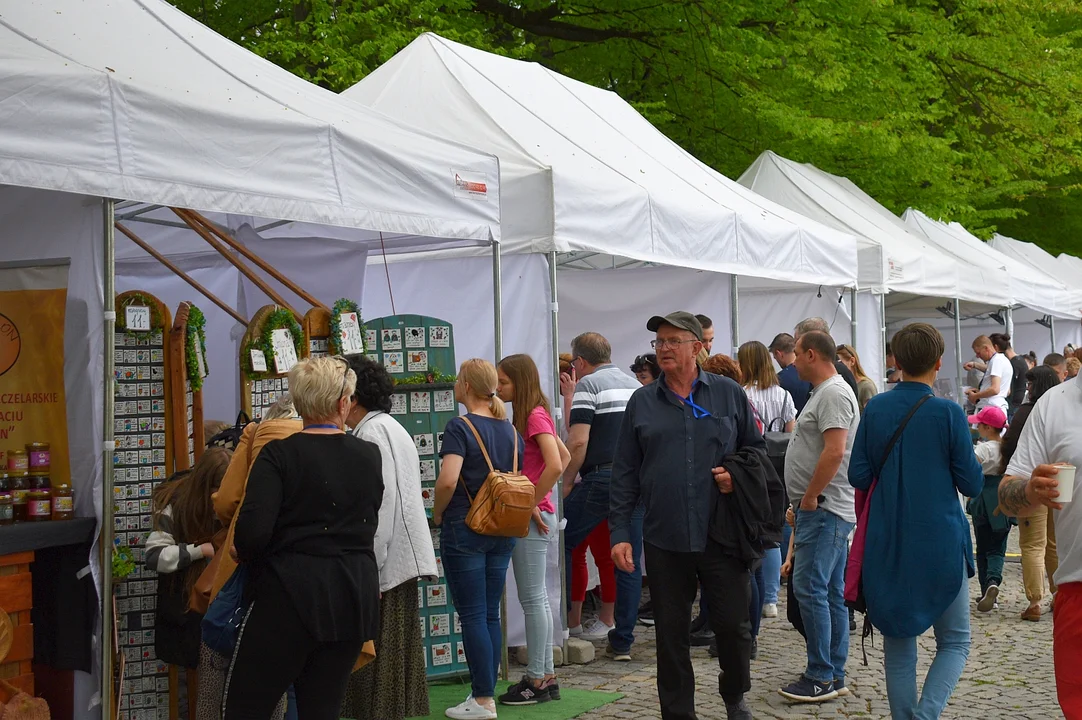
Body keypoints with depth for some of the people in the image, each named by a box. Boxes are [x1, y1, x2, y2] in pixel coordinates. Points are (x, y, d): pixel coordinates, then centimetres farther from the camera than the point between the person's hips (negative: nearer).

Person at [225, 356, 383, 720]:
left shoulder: (278, 454, -8)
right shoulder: (370, 456, 5)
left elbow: (252, 532, -17)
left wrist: (245, 554, 3)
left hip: (290, 594, -4)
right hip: (354, 595, 4)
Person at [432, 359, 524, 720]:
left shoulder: (460, 427, -13)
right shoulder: (511, 431, 8)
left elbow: (448, 480, -24)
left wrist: (438, 514, -8)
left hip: (464, 529, -6)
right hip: (503, 531, 7)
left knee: (472, 615, 0)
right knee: (490, 614, 12)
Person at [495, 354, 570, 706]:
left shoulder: (535, 416, -13)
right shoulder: (529, 416, 12)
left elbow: (555, 465, -25)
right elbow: (565, 456, 20)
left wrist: (532, 504, -15)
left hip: (531, 518, -10)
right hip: (524, 516, 10)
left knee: (532, 599, -3)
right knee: (536, 599, 13)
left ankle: (537, 680, 5)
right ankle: (546, 676, 19)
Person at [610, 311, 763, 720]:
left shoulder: (729, 394, 3)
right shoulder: (642, 403, 5)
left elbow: (757, 448, 12)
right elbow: (625, 473, 6)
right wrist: (620, 532, 0)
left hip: (722, 536, -1)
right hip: (664, 540, 1)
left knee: (734, 624, 7)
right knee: (671, 633, 8)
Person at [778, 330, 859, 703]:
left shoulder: (833, 394, -14)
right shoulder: (824, 392, 19)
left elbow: (835, 451, -24)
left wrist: (810, 497, -17)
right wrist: (803, 501, 18)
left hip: (824, 509, -11)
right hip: (823, 508, 11)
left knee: (810, 588, -9)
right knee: (831, 592, 12)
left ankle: (821, 678, -4)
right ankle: (834, 675, 17)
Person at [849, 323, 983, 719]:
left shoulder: (875, 409, -2)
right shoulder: (948, 413, -11)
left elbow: (858, 476, 1)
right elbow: (971, 484, -6)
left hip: (887, 545, 3)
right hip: (941, 542, -3)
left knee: (898, 642, 15)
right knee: (955, 641, 10)